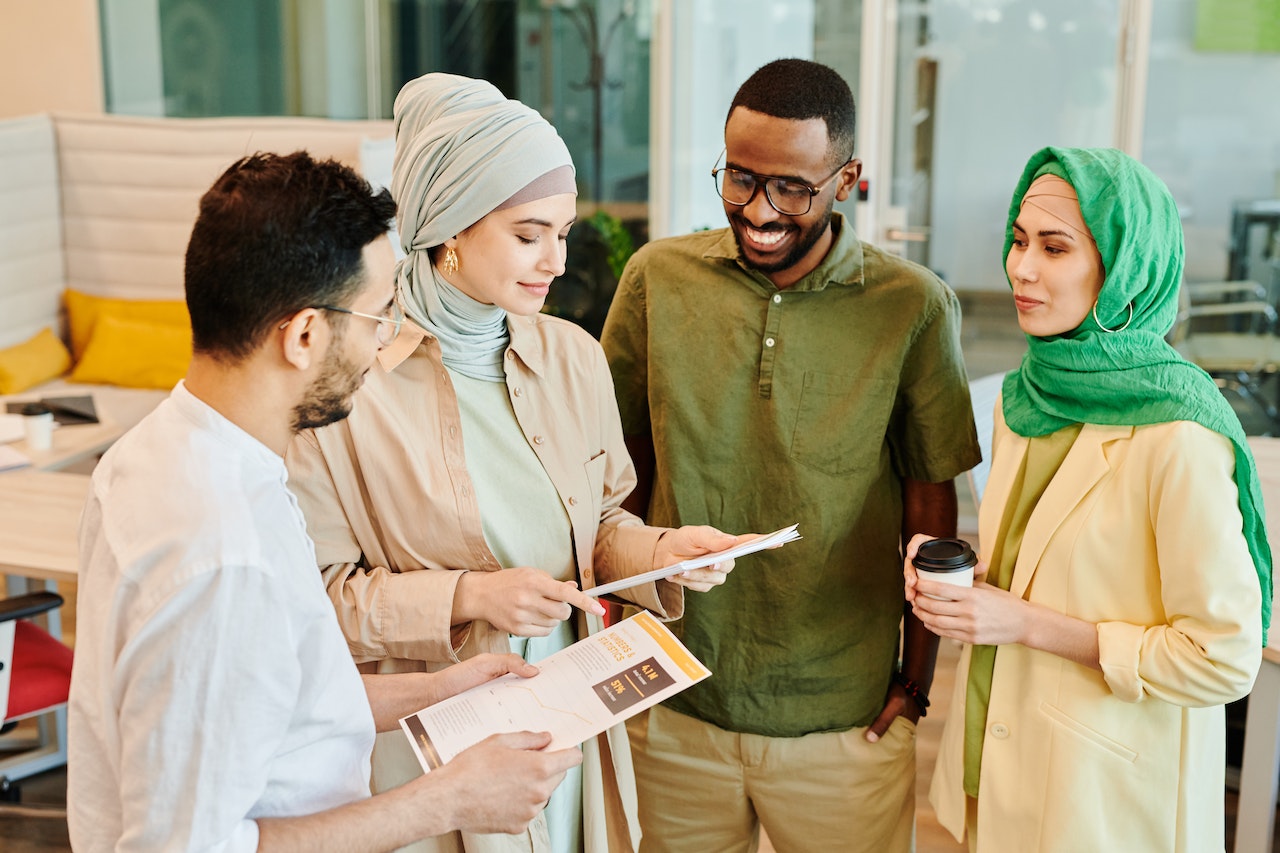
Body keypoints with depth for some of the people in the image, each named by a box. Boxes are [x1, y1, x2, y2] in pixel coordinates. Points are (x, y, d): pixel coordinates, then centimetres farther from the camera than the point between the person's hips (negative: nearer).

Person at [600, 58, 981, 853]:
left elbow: (931, 501, -1)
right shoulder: (659, 278, -4)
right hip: (674, 708, 2)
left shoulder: (914, 307, -9)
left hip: (843, 723, -1)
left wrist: (919, 675, 2)